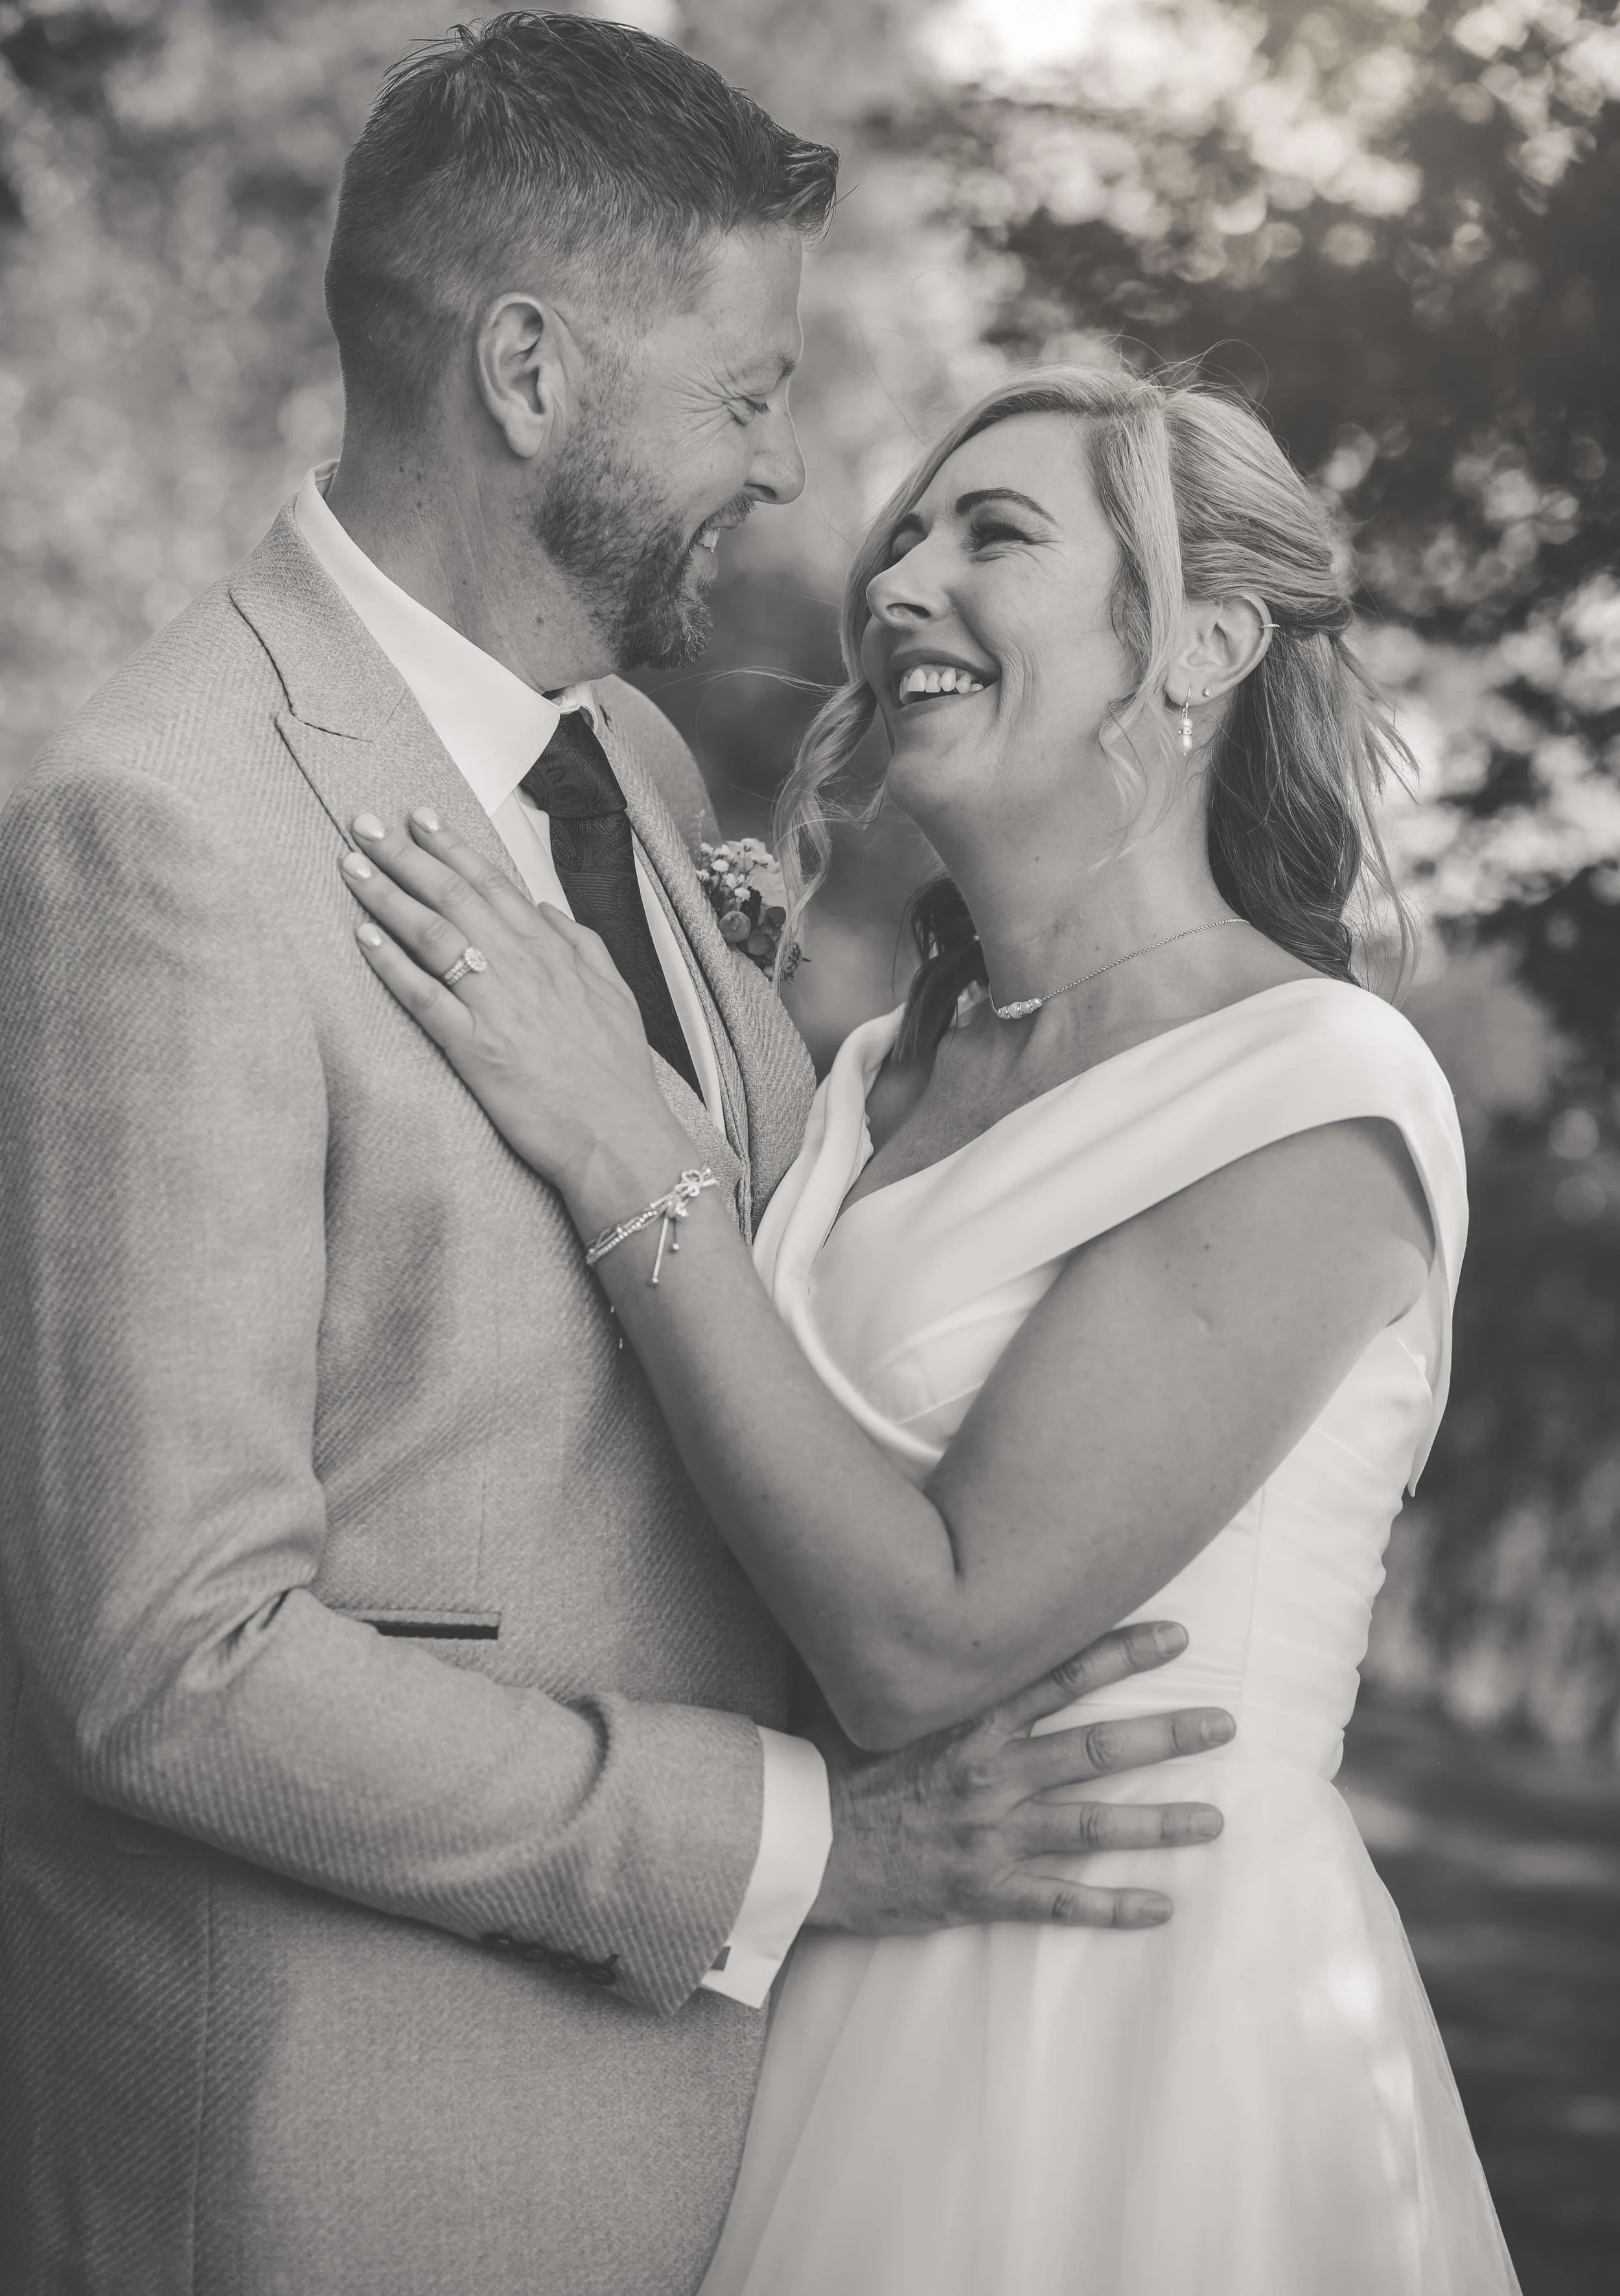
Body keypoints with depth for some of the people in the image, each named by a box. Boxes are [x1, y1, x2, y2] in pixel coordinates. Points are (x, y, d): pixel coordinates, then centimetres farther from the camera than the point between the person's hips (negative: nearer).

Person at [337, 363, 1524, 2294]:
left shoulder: (1319, 1097, -16)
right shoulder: (884, 1076, 6)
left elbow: (922, 1639, -22)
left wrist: (621, 1158, -19)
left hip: (1144, 2039, -6)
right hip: (836, 2002, 7)